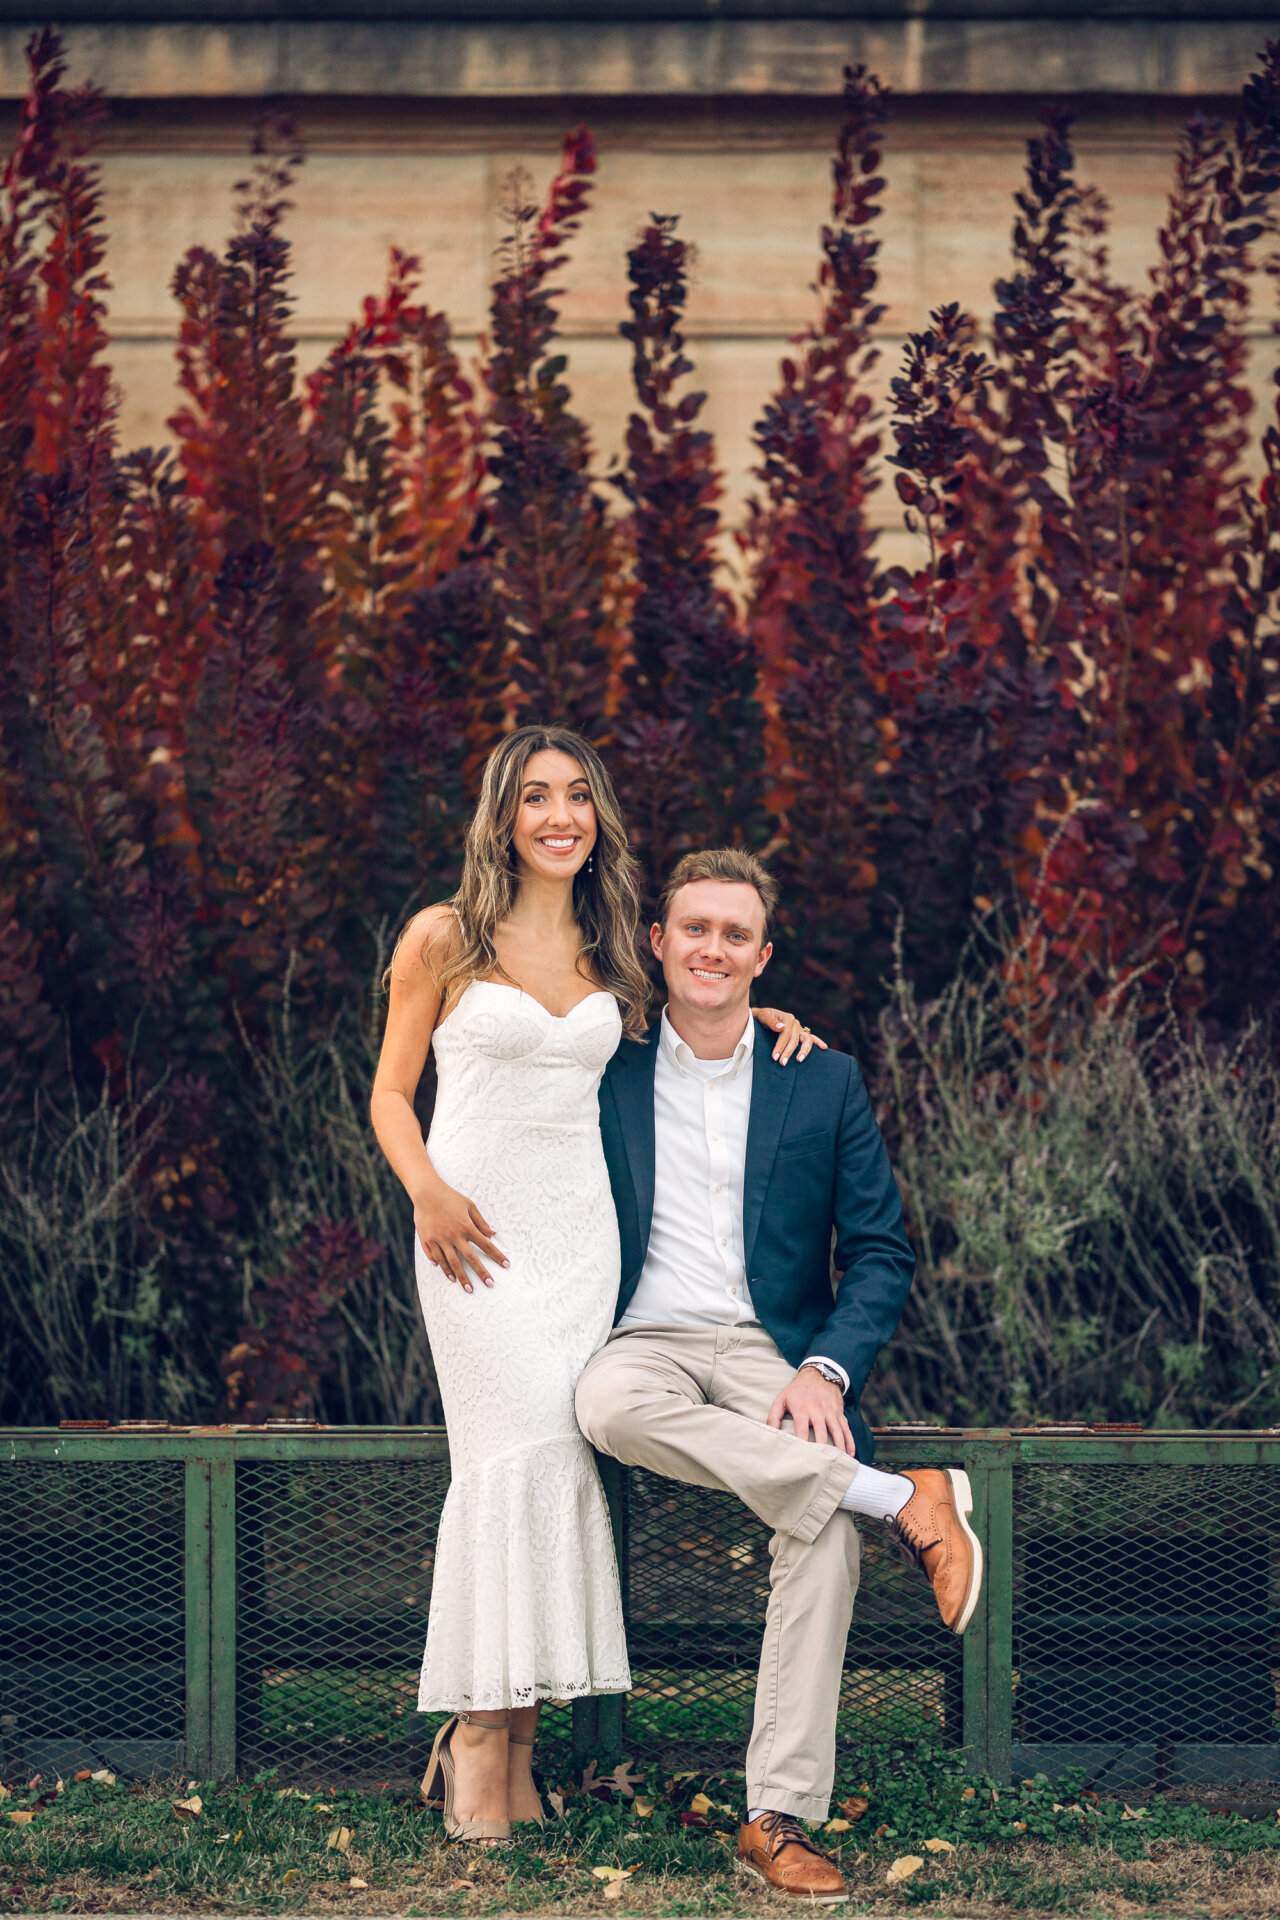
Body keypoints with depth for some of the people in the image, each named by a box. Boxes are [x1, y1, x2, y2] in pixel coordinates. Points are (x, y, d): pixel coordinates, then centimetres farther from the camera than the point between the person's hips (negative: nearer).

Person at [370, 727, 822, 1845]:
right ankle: (480, 1738, -12)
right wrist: (428, 1190, -13)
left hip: (581, 1232, 4)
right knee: (524, 1450, -19)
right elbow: (391, 1091, 5)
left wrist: (749, 1016, 13)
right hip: (478, 1230, -4)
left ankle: (508, 1747, 2)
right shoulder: (444, 939, 3)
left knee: (549, 1462, -4)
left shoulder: (606, 953, 14)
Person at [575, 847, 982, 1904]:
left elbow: (881, 1253, 8)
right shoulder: (607, 1079, 10)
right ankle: (907, 1499, -31)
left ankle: (781, 1818, -28)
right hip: (648, 1343, 0)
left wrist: (825, 1369, -11)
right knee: (607, 1403, -38)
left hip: (774, 1354, 0)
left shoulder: (825, 1083, 10)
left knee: (824, 1523, -31)